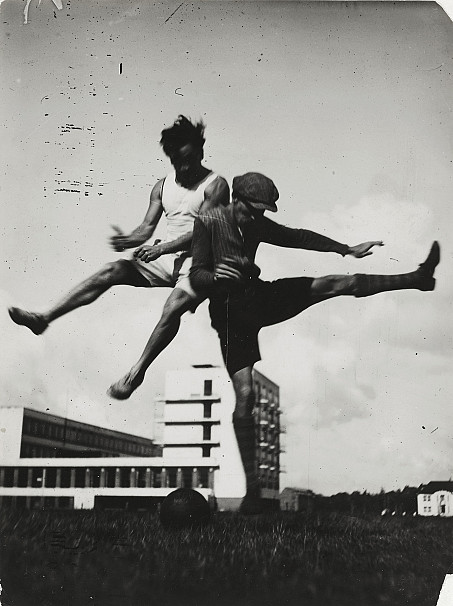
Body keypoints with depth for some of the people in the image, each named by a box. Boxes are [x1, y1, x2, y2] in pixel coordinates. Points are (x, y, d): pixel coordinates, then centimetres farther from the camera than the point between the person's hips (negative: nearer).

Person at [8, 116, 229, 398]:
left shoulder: (215, 185, -6)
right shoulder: (163, 186, 12)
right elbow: (147, 227, 6)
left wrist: (162, 248, -27)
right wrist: (129, 240, -18)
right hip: (167, 258, 5)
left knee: (172, 309, -30)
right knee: (112, 271, -12)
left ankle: (136, 372, -21)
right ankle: (44, 318, -18)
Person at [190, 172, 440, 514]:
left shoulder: (256, 224, 2)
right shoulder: (209, 222, -14)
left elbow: (297, 238, 11)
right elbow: (195, 278, -17)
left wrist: (348, 250, 13)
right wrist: (214, 275, -41)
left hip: (258, 298, 5)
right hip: (230, 312, -5)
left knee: (338, 284, -3)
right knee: (245, 396, -13)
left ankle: (417, 278, 7)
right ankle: (252, 485, -3)